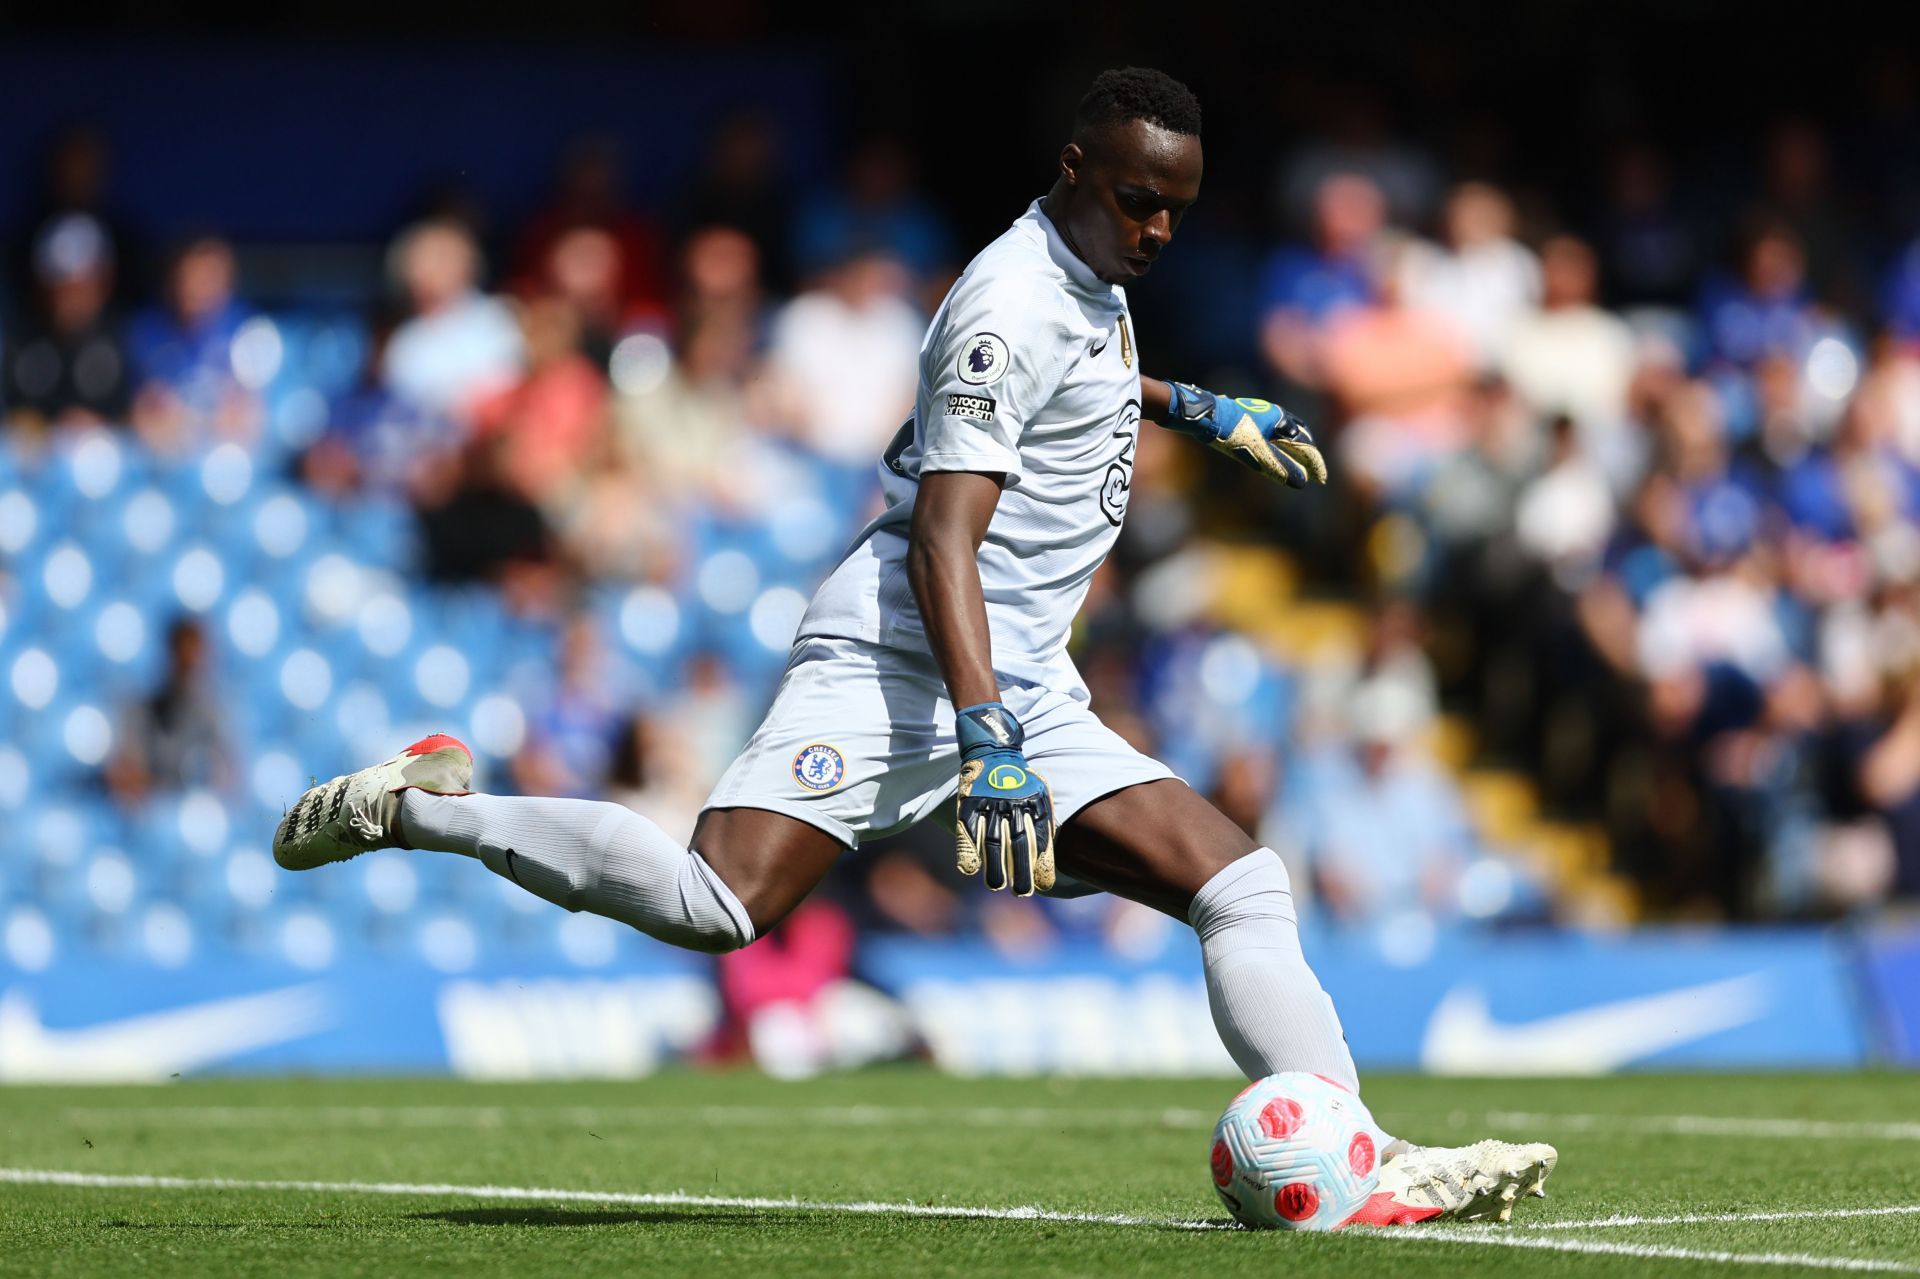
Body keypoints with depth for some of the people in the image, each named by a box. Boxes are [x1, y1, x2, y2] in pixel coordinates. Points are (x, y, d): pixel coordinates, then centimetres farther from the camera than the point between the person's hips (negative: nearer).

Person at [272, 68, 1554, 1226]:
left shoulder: (1093, 278, 15)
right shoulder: (1015, 305, -14)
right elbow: (943, 536, -23)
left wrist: (1205, 411, 43)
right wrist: (987, 740, -32)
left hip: (1026, 694, 9)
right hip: (896, 661, -9)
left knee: (1245, 884, -1)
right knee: (715, 904, -26)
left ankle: (1357, 1163, -1)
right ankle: (421, 807, -8)